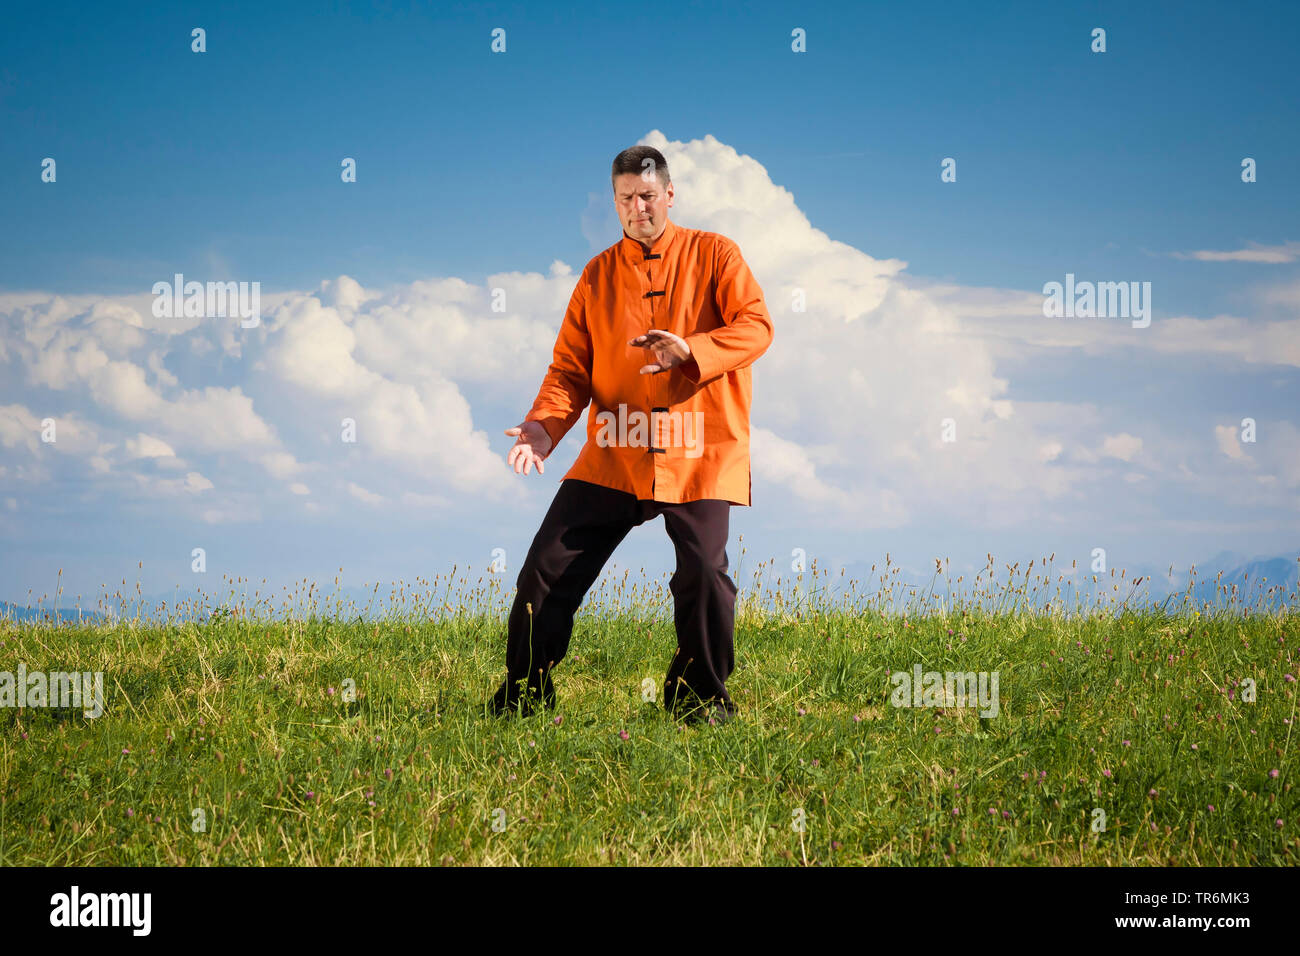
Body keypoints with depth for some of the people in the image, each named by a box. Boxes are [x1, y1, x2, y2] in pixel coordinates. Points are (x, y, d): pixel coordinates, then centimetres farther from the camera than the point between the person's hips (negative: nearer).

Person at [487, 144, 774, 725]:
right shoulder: (599, 275, 11)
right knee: (548, 568, -1)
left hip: (699, 455, -3)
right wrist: (544, 424, -11)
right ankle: (523, 697, 14)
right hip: (615, 455, 3)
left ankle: (703, 699, 6)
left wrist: (691, 351, -25)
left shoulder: (713, 255, 4)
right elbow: (571, 367, 8)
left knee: (704, 577, -16)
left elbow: (756, 326, -8)